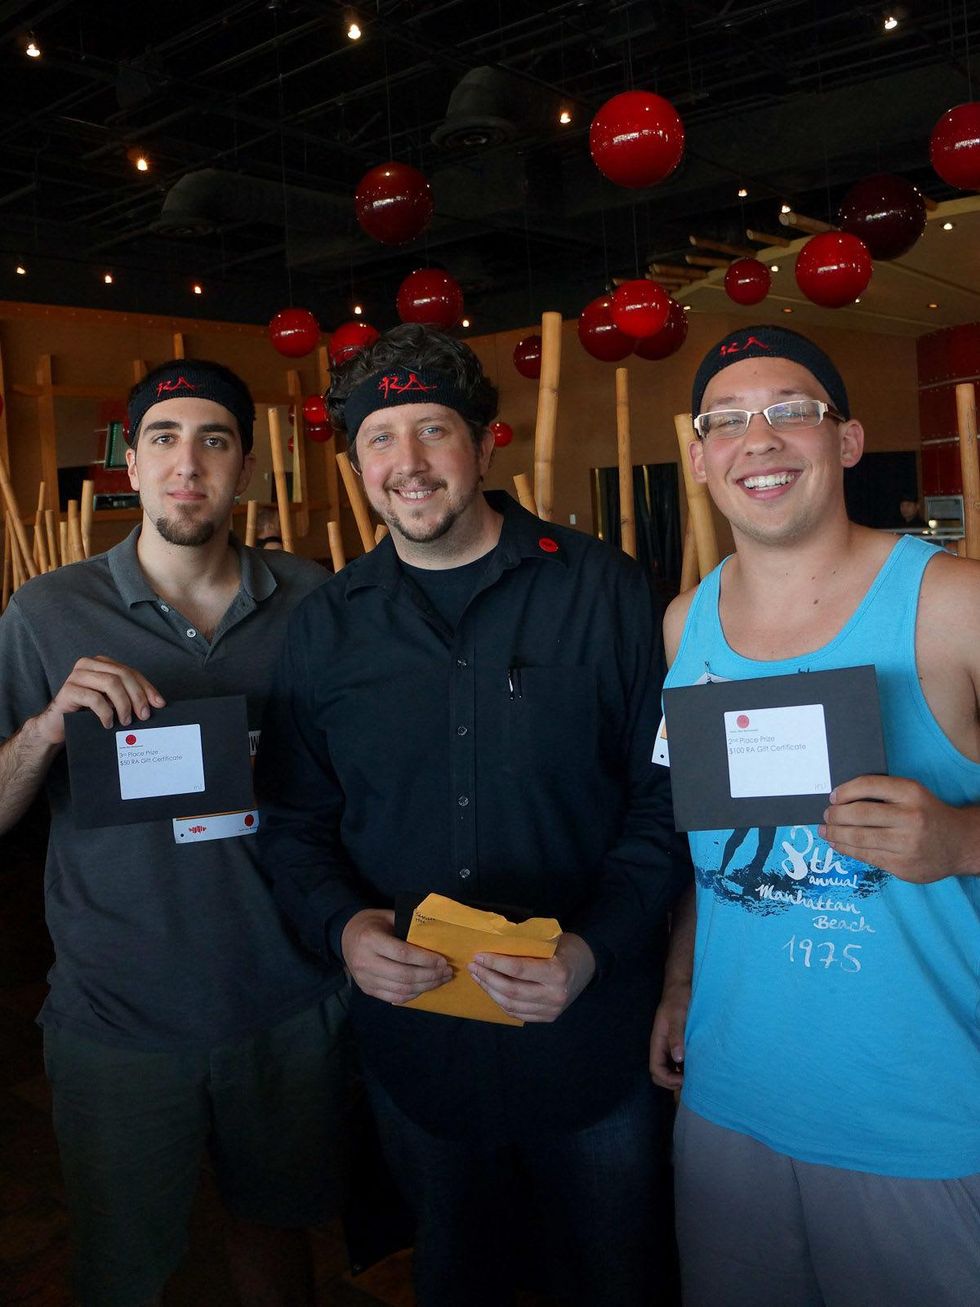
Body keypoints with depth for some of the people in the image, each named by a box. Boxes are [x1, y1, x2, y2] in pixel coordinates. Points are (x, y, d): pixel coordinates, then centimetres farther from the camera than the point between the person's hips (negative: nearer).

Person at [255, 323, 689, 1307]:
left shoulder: (606, 593, -9)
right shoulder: (323, 628, 0)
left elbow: (665, 799, -8)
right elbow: (292, 820, 5)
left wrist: (595, 948, -21)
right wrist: (342, 925, -14)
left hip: (590, 1040, -2)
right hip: (411, 1036, 2)